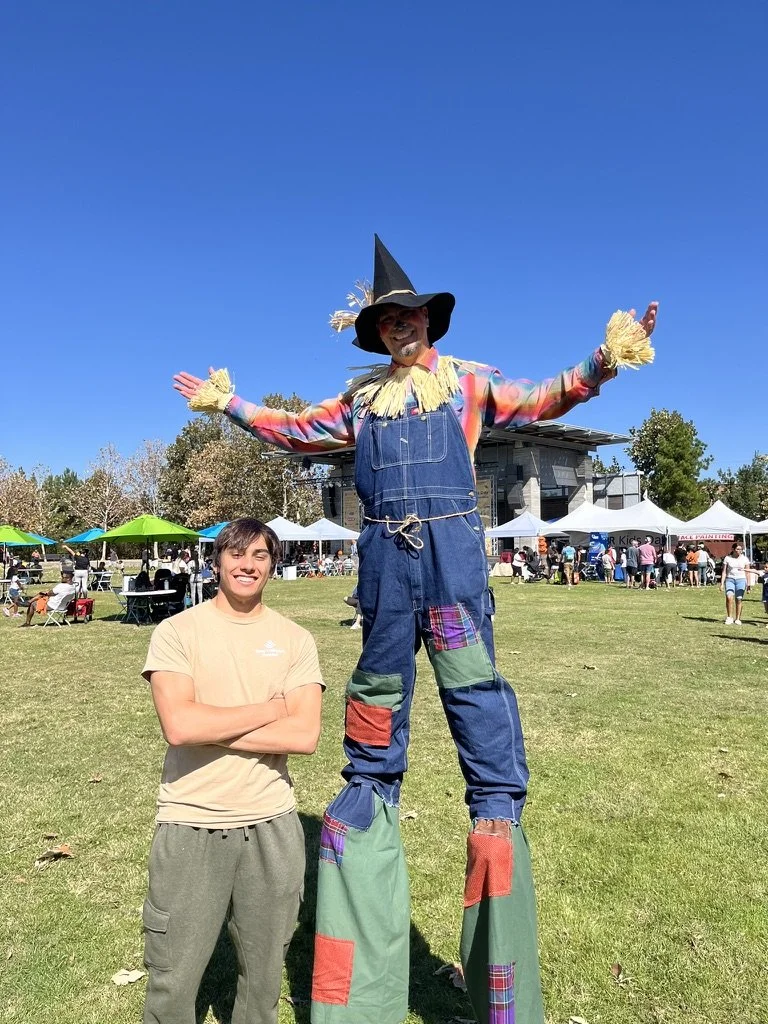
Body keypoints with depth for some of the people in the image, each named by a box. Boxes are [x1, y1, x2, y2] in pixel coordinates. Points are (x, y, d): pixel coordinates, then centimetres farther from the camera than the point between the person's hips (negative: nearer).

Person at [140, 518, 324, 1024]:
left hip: (272, 825, 2)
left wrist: (211, 727, -15)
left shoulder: (295, 639, 0)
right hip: (190, 827, -2)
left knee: (265, 973, 19)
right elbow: (179, 726, -19)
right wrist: (272, 708, -12)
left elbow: (305, 735, -11)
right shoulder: (177, 631, -5)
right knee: (173, 981, 12)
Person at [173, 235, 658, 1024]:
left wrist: (600, 364, -7)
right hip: (384, 552, 3)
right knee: (379, 681, 10)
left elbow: (541, 401, 7)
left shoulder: (467, 382, 12)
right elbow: (297, 431, 25)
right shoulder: (361, 397, 19)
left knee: (472, 680, -4)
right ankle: (370, 784, 24)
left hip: (452, 545, -3)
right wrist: (229, 406, 24)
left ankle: (498, 801, 4)